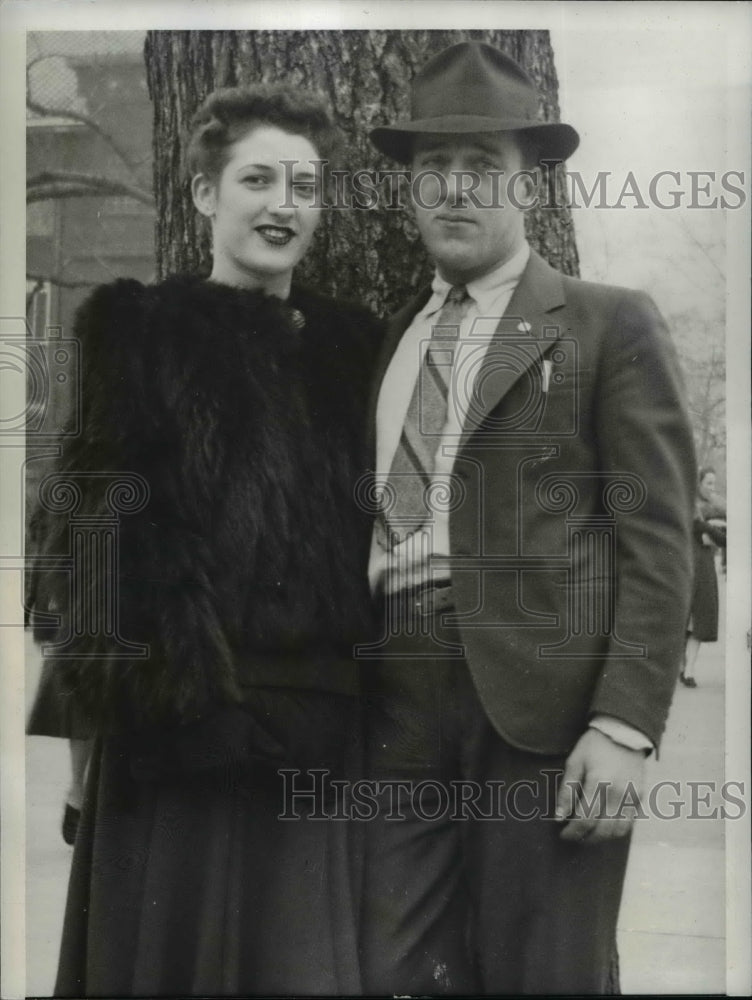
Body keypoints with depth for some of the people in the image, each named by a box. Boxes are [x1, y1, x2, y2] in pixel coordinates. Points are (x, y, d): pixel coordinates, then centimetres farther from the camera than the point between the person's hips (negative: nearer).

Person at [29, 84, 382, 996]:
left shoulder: (354, 342, 14)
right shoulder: (132, 325, 1)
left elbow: (374, 524, 14)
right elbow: (90, 512, -5)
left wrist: (366, 675, 5)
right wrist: (136, 682, -14)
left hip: (321, 717, 4)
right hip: (180, 716, -3)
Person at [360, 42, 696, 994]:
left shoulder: (610, 325, 4)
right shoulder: (384, 339, 18)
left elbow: (656, 540, -3)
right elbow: (375, 524, 16)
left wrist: (625, 727, -12)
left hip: (545, 702, -4)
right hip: (398, 702, 4)